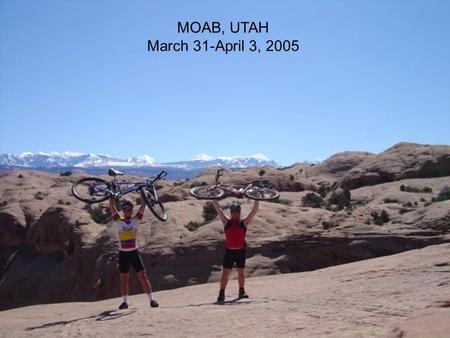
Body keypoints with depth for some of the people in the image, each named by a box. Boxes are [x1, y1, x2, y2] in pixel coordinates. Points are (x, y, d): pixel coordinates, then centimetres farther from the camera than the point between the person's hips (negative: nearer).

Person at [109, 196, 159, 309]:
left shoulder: (135, 219, 3)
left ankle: (151, 299, -3)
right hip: (123, 253, 1)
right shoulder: (118, 220, 3)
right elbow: (111, 206, -3)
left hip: (134, 252, -1)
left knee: (143, 276, -5)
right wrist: (113, 197, -4)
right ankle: (124, 301, 14)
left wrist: (139, 200, -5)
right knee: (123, 278, 6)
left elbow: (143, 205, -2)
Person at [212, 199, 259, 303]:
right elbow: (218, 209, 0)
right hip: (229, 251, -1)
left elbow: (254, 211, -1)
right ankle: (221, 293, -5)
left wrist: (257, 200, -4)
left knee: (241, 272, 12)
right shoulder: (226, 222, 2)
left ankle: (242, 291, 25)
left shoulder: (244, 222, 2)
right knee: (225, 272, -5)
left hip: (240, 251, 1)